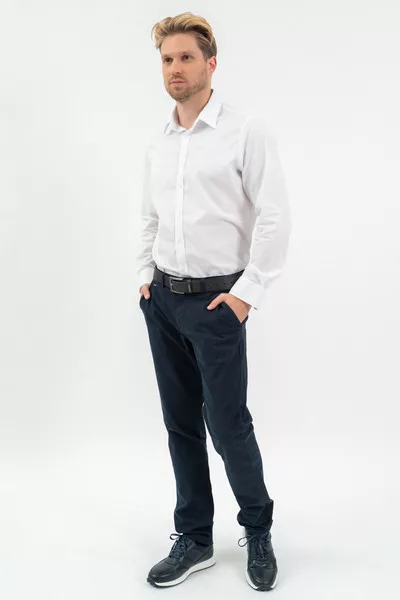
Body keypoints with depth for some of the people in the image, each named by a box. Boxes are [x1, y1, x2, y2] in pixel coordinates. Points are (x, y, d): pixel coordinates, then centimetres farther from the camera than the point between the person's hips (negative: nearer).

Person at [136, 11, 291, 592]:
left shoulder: (246, 130, -8)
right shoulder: (158, 144, 11)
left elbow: (275, 217, -12)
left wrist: (247, 292, -14)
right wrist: (145, 276, 11)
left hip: (216, 301, -6)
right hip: (162, 301, 6)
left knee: (227, 425, -1)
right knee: (181, 425, 11)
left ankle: (258, 532, 24)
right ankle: (194, 539, 25)